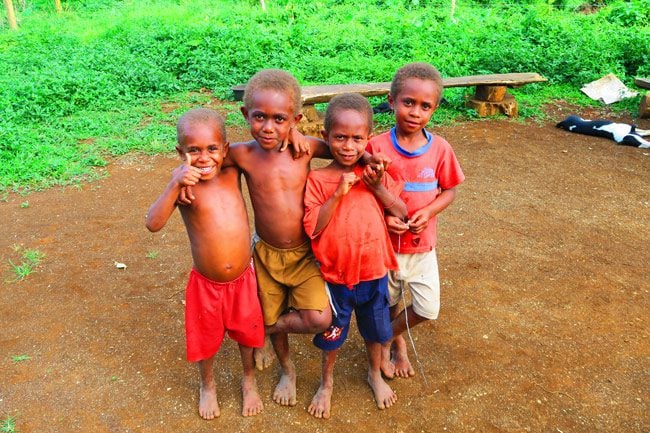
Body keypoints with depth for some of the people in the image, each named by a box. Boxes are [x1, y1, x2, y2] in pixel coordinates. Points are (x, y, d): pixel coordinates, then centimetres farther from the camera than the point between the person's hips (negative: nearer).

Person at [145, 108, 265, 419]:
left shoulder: (233, 173, -7)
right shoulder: (184, 186, -15)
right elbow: (153, 224, -26)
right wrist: (174, 184, -36)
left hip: (243, 279, 2)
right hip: (207, 284, -2)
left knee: (246, 332, 23)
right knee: (206, 338, 20)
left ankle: (249, 380, 51)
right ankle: (207, 386, 50)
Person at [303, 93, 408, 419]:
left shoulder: (375, 173, -5)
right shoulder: (317, 180, -14)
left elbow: (401, 214, -7)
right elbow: (313, 229, -20)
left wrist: (378, 188, -21)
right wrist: (338, 193, -27)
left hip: (374, 272, 3)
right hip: (334, 276, -2)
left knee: (374, 330, 24)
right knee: (331, 335, 18)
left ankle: (375, 374, 52)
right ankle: (327, 383, 44)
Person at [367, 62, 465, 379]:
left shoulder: (440, 148, -9)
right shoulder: (377, 147, -15)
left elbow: (449, 190, 2)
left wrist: (429, 211, -16)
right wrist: (382, 216, -23)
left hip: (422, 243, 2)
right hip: (384, 242, -2)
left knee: (428, 309, 5)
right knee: (389, 302, 17)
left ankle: (388, 336, 35)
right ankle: (397, 342, 48)